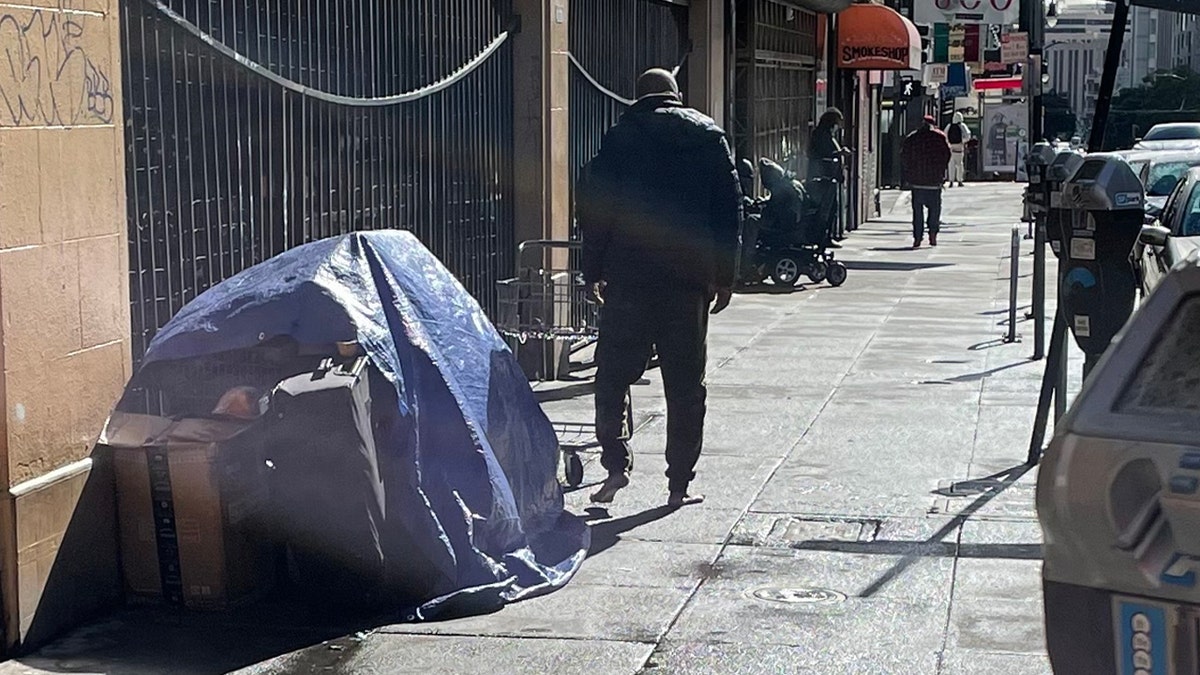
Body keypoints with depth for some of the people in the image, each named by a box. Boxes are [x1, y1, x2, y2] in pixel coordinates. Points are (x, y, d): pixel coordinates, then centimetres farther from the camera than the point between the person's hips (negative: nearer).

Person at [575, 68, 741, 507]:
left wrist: (593, 269, 6)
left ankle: (616, 463, -3)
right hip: (689, 277, 1)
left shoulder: (620, 137, 3)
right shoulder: (709, 135, 8)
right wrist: (725, 276, 9)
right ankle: (680, 483, 7)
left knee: (613, 373, 8)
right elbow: (730, 208, 6)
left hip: (628, 274, -1)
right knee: (686, 383, 6)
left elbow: (592, 207, 0)